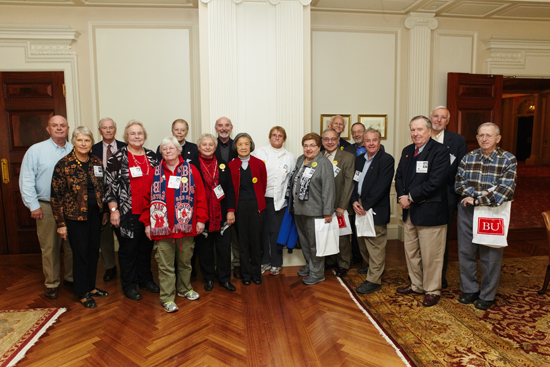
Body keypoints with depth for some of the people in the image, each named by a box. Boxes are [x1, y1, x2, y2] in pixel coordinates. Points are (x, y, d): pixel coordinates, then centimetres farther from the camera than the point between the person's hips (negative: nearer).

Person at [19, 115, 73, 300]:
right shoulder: (36, 150, 0)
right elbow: (26, 180, -2)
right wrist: (33, 206, -5)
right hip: (47, 207, -2)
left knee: (72, 245, 10)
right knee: (50, 247, 5)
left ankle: (71, 277, 26)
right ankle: (51, 283, 20)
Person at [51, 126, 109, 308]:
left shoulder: (96, 162, 4)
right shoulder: (64, 164, -11)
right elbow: (56, 195, -10)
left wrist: (105, 211, 10)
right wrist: (61, 223, -10)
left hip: (95, 213, 5)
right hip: (75, 216, -5)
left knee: (94, 251, 13)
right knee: (80, 254, 4)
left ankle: (91, 287, 31)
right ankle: (82, 293, 21)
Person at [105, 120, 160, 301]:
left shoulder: (151, 156, 9)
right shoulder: (118, 157, -5)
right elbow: (110, 184, -7)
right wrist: (113, 210, -11)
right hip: (128, 213, -4)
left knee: (146, 247, 15)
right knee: (128, 249, 6)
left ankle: (145, 279, 31)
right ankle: (129, 285, 22)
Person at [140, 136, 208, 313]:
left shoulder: (191, 170, 3)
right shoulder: (155, 173, 7)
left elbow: (200, 197, 1)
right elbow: (148, 199, 6)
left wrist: (201, 219, -4)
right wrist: (147, 222, 2)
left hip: (186, 226, 0)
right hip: (162, 227, 0)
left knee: (185, 261, 15)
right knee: (165, 265, 3)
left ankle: (185, 289, 34)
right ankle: (167, 298, 13)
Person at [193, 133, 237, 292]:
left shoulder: (223, 166, 7)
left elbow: (230, 189, 4)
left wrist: (231, 210, -4)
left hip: (222, 215, 2)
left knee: (224, 247, 7)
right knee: (205, 248, 9)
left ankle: (224, 278, 22)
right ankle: (208, 278, 26)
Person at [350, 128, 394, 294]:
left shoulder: (387, 160, -9)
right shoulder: (359, 159, 12)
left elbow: (381, 186, -17)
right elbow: (354, 181, 9)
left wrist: (366, 205, -18)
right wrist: (354, 201, -7)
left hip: (376, 209, -7)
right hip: (360, 208, 7)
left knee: (375, 245, -1)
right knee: (362, 241, 18)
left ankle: (374, 280, 8)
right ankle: (370, 267, 41)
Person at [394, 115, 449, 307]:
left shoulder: (440, 151, -11)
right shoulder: (407, 151, 12)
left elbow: (435, 181, -20)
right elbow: (399, 176, 11)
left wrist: (411, 197, -17)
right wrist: (402, 196, -7)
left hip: (430, 212, -7)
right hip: (410, 211, 7)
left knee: (431, 255, 4)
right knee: (411, 252, 18)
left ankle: (432, 290, 22)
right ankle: (416, 285, 36)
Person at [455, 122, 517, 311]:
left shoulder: (508, 160, -6)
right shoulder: (468, 158, 3)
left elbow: (506, 190, -16)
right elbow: (459, 184, -3)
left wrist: (477, 200, -18)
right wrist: (480, 193, -18)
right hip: (467, 212, 3)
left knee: (490, 256, 7)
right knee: (466, 252, 11)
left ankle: (487, 295, 25)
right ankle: (469, 290, 28)